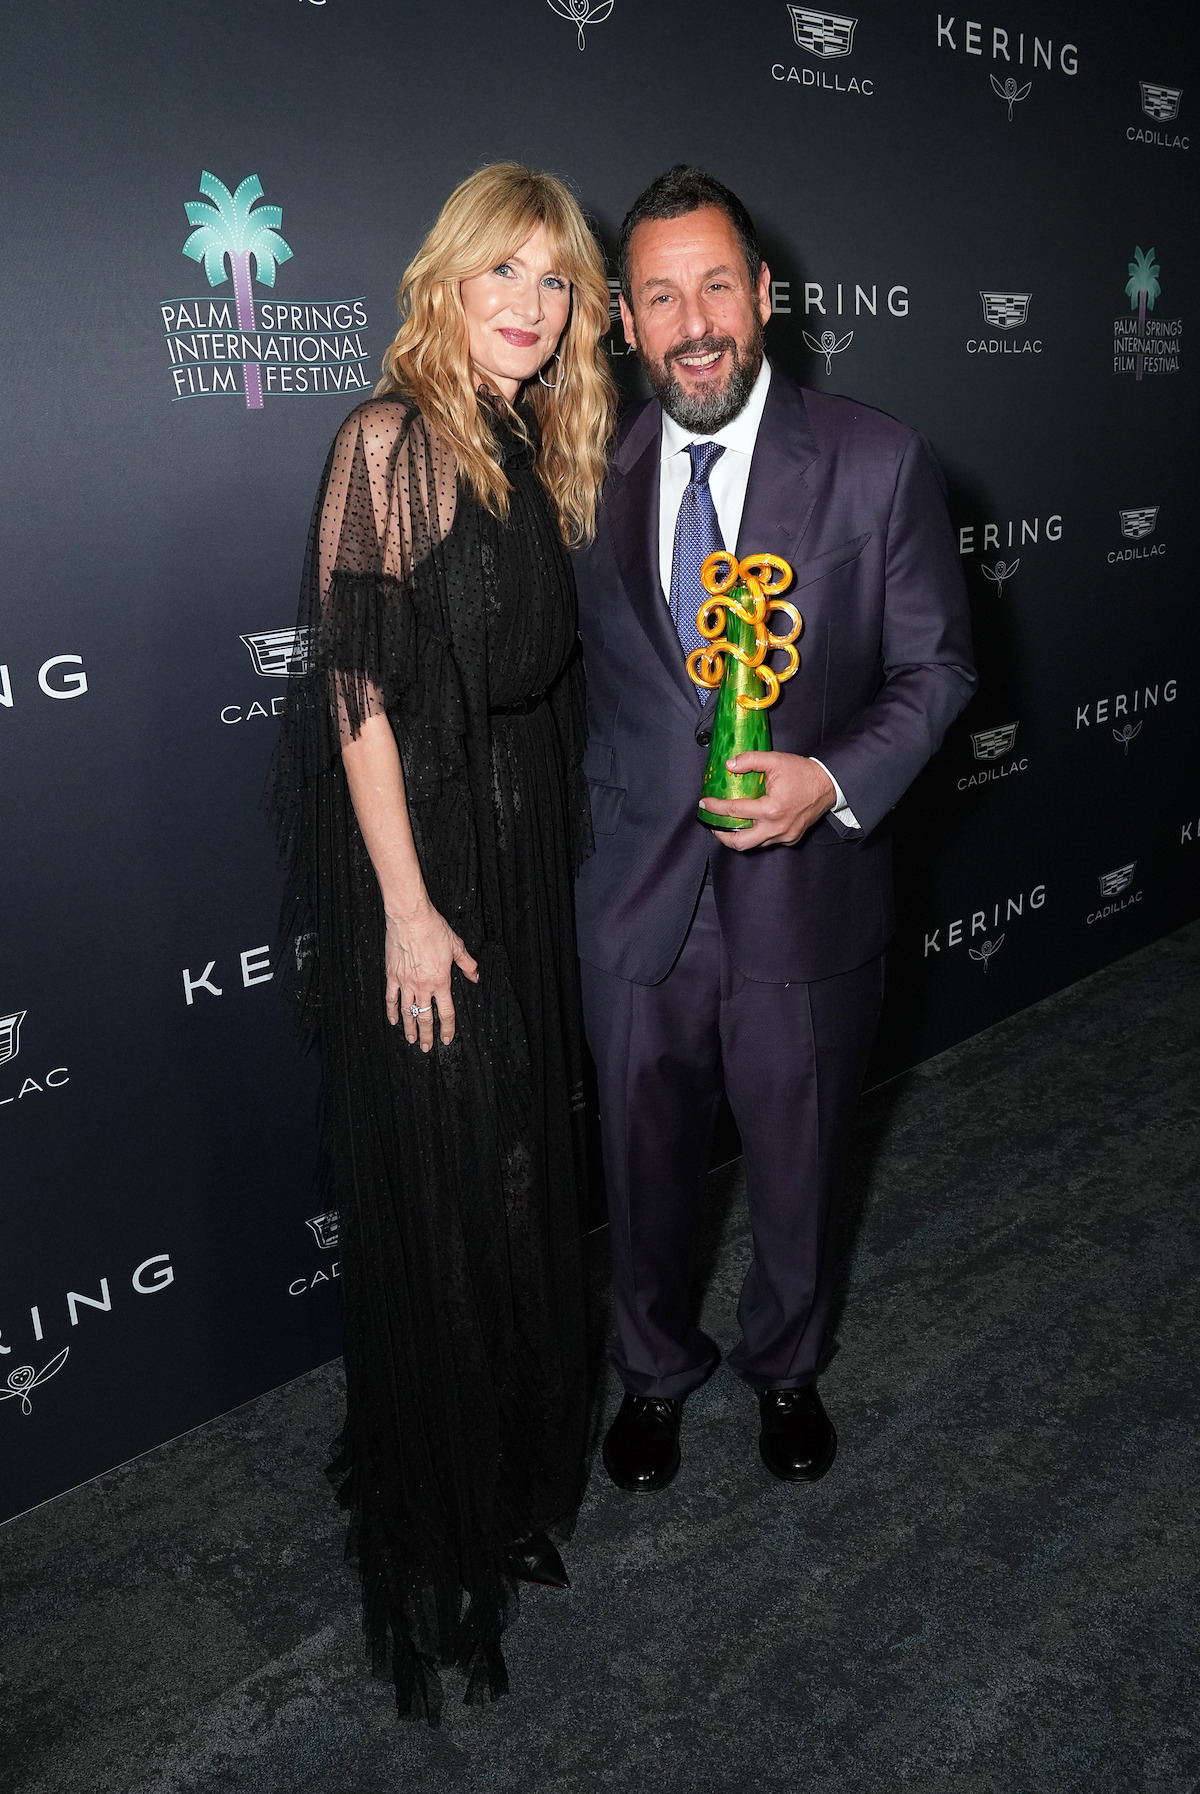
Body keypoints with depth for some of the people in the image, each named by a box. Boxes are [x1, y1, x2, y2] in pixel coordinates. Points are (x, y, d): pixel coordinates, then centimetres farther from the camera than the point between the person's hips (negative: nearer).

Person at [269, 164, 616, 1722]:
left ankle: (522, 1447, 41)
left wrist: (553, 860, 9)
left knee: (525, 1159, 18)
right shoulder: (393, 441, -13)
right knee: (438, 1182, 4)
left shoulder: (542, 447, 10)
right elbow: (357, 685, -17)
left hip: (526, 847, 8)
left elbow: (543, 663, 12)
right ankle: (440, 1537, 25)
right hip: (421, 851, -7)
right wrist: (406, 909, -18)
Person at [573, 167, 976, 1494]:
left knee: (796, 1164, 19)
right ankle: (654, 1371, 46)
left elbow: (935, 664, -3)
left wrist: (836, 779, -20)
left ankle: (784, 1364, 49)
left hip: (806, 899, -1)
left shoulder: (877, 462, -7)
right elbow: (567, 675, 7)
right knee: (645, 1166, 18)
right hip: (634, 901, 2)